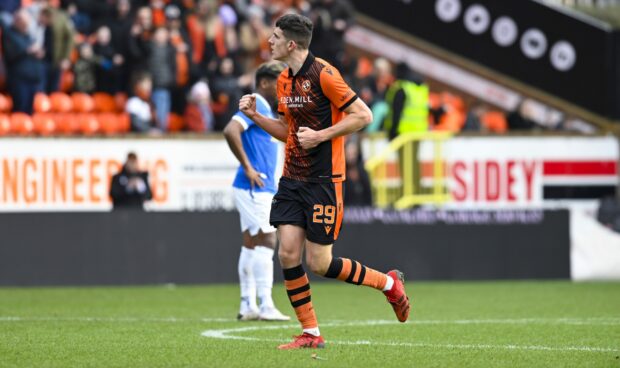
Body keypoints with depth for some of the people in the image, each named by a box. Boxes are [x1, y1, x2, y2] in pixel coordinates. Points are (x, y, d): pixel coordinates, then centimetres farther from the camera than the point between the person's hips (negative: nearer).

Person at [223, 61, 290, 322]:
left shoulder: (265, 110, 18)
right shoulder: (254, 106, -12)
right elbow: (230, 131, -27)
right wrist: (247, 167, -22)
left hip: (261, 189, 10)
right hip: (254, 188, -10)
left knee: (252, 244, 9)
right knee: (266, 242, -11)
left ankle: (248, 306, 11)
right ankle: (266, 306, -11)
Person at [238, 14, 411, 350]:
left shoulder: (323, 75, -14)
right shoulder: (284, 81, 11)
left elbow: (363, 115, -14)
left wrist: (320, 136, -18)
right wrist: (254, 115, 8)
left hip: (323, 180, -7)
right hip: (292, 179, 7)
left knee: (319, 264, -6)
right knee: (288, 254, -4)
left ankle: (388, 283, 16)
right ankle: (310, 333, 6)